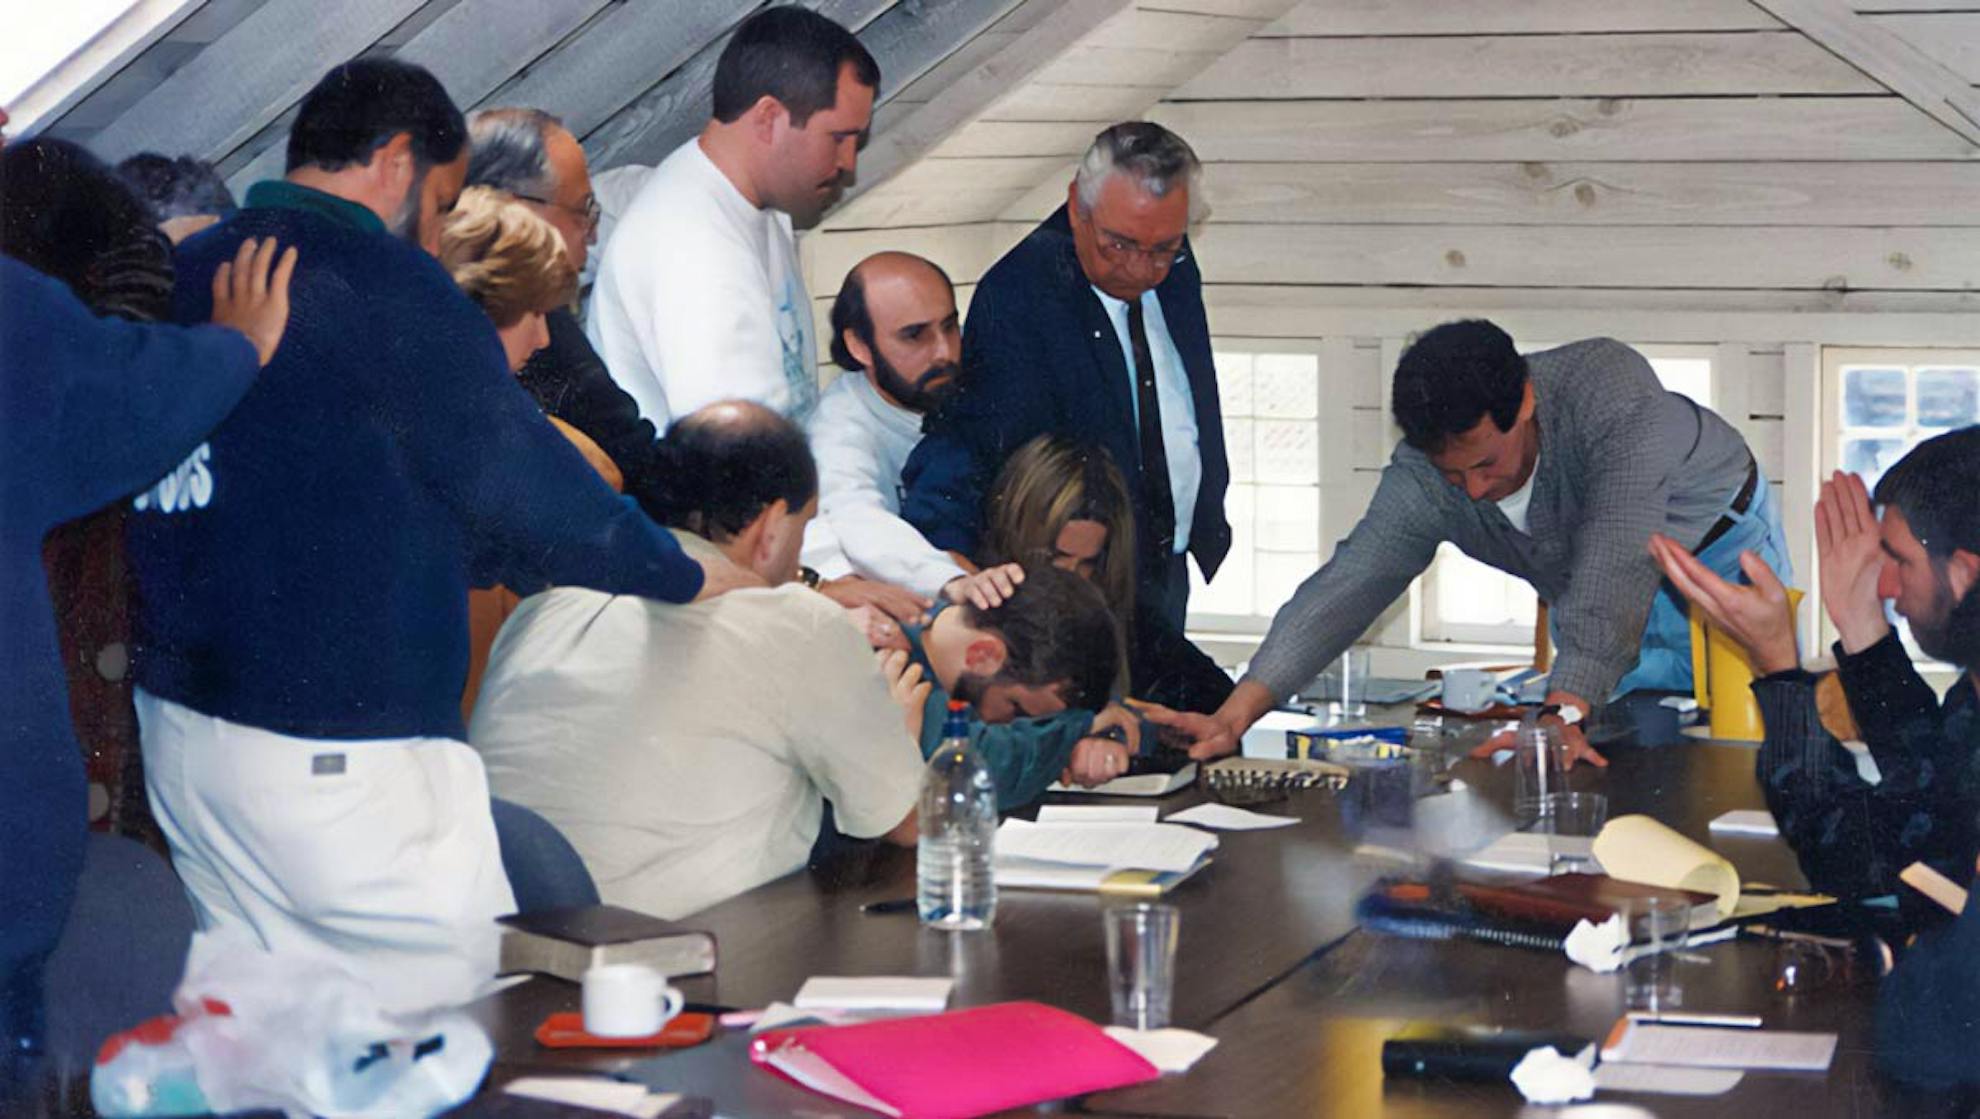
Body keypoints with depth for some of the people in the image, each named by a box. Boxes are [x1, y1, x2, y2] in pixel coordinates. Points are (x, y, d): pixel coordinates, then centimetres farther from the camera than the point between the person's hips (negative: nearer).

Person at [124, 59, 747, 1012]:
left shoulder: (186, 279, 13)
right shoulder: (381, 284, -11)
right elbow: (525, 479, -8)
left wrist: (516, 560, 22)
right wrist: (688, 575, 7)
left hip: (177, 724, 8)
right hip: (341, 753, -8)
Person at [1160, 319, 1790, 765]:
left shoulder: (1611, 393, -42)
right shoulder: (1420, 480, -28)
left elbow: (1616, 568, -50)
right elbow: (1347, 587, -31)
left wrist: (1565, 715, -59)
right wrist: (1236, 715, -44)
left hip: (1720, 540, -3)